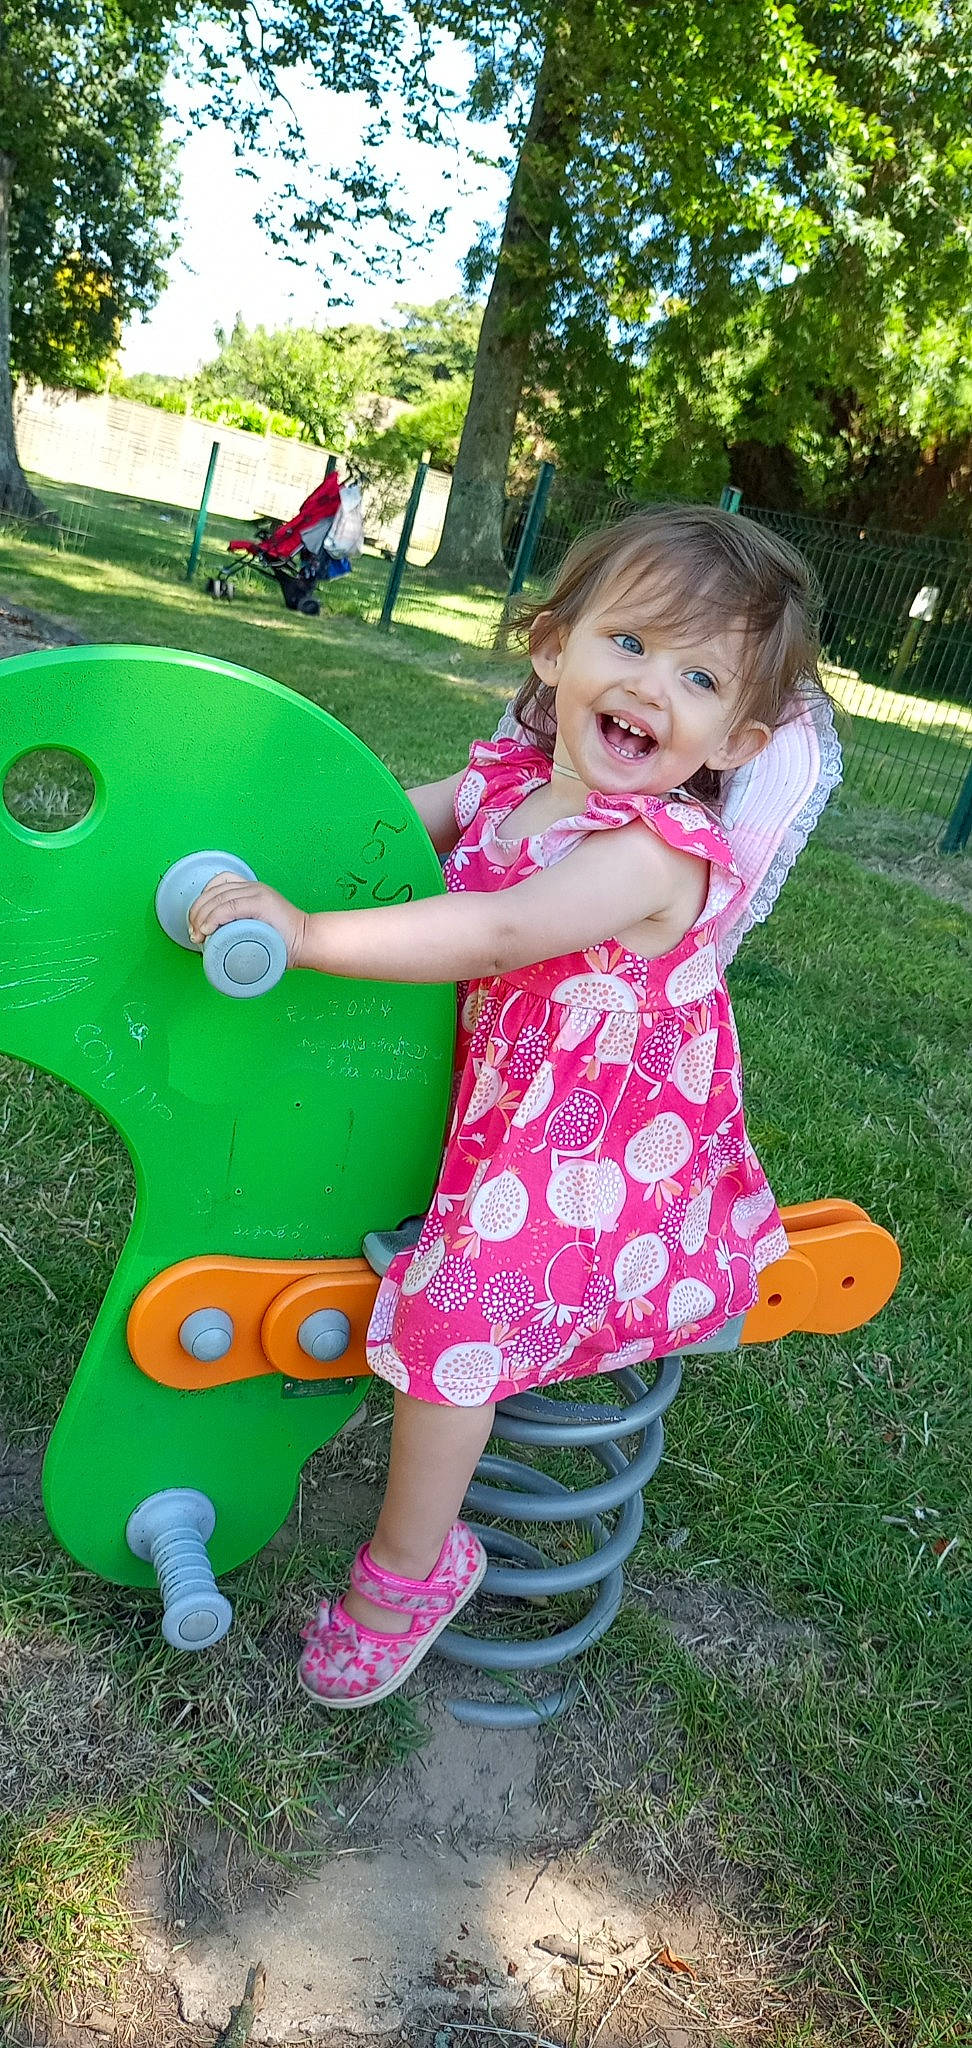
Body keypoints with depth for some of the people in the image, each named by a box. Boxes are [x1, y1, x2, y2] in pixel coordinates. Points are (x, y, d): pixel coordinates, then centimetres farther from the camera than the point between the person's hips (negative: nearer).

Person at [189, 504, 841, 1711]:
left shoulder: (659, 852, -28)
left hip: (598, 1148, -8)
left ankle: (409, 1564, 8)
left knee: (462, 1303, -14)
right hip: (492, 1099, 8)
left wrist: (308, 932, -39)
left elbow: (496, 938, -39)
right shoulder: (508, 776, -3)